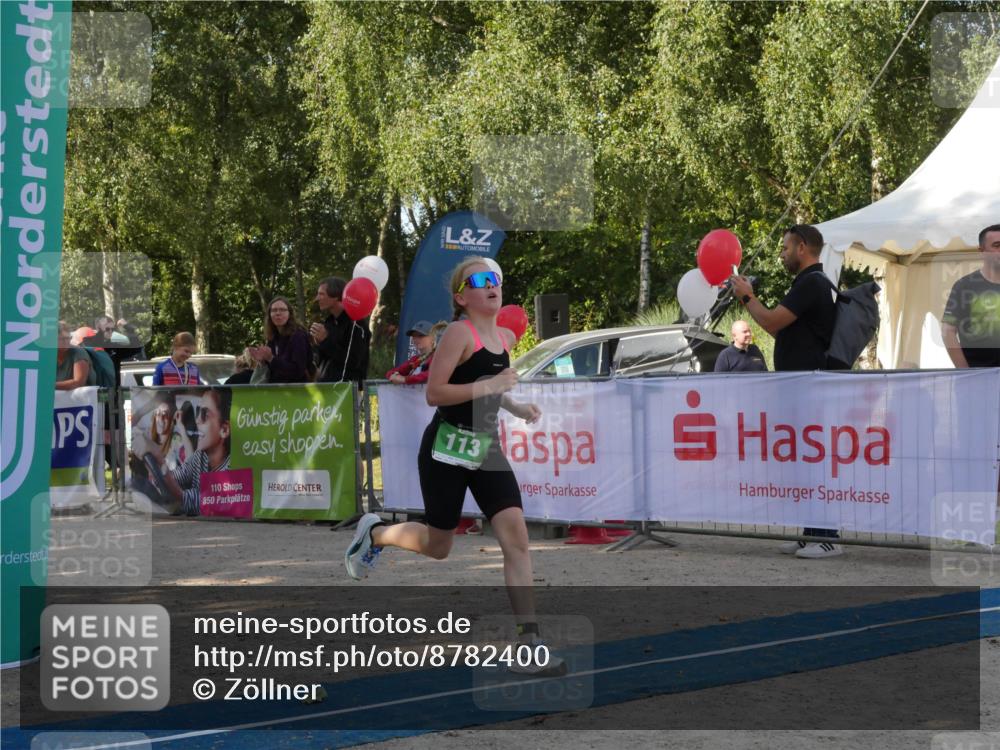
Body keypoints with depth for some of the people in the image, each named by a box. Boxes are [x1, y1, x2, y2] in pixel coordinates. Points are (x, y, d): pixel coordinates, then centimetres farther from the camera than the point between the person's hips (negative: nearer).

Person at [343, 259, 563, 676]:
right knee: (438, 547, 7)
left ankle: (529, 641, -12)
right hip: (447, 450, -6)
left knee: (516, 536, -10)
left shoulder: (507, 337, 9)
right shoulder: (460, 333, -14)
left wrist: (516, 407, 9)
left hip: (486, 450, 6)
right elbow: (433, 394, -19)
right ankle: (374, 533, 39)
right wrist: (487, 386, -25)